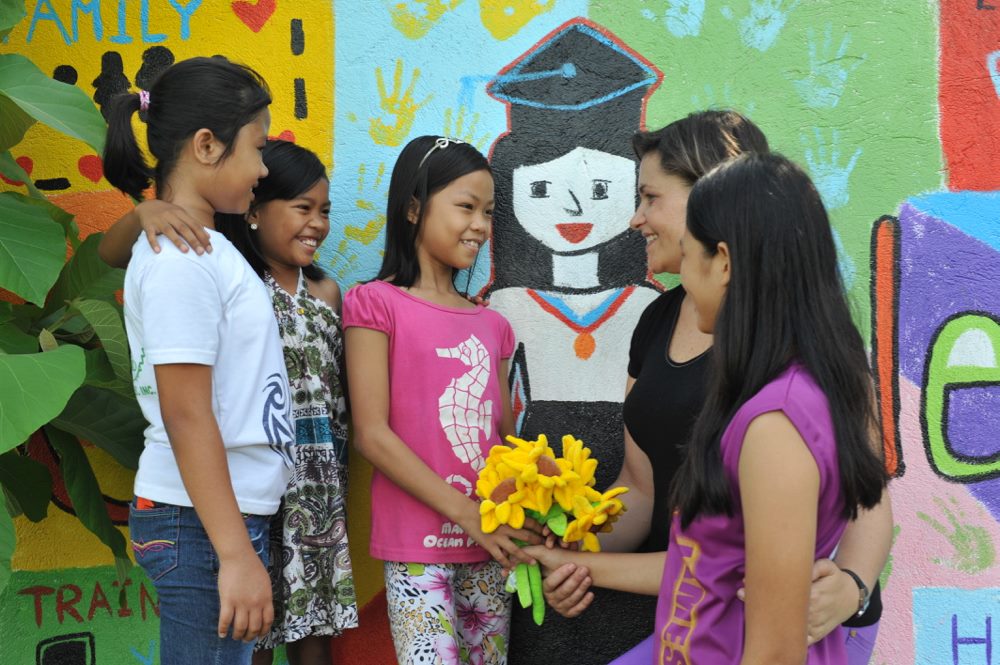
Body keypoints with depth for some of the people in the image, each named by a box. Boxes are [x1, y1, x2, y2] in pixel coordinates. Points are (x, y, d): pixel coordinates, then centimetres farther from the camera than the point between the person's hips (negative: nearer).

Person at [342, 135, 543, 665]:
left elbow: (504, 437, 15)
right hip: (418, 547, -5)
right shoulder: (377, 304, -3)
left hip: (491, 545, 6)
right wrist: (464, 512, -16)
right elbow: (371, 434, -10)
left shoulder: (490, 326, 14)